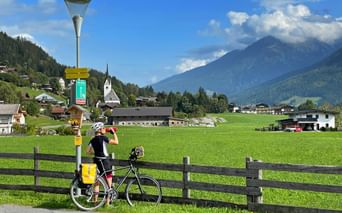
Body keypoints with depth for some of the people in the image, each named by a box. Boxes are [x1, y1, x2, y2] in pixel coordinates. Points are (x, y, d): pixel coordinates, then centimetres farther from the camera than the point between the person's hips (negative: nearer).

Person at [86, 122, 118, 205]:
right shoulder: (103, 138, -14)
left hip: (96, 161, 6)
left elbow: (88, 151, 3)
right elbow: (116, 142, -14)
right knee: (108, 183, 3)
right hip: (104, 161, -6)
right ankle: (107, 202, 5)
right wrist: (114, 132, -2)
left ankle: (95, 200, 19)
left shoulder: (93, 140, 4)